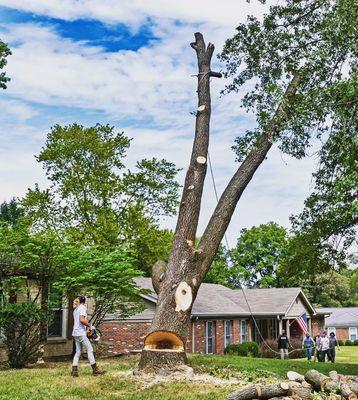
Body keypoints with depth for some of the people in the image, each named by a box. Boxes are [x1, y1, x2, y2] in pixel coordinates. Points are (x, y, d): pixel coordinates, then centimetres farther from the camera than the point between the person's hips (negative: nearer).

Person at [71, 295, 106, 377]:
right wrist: (90, 326, -12)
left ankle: (74, 370, 3)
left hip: (75, 333, 9)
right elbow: (81, 320, -23)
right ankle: (95, 370, -2)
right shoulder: (83, 308, -9)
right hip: (81, 333, -9)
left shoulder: (76, 310, 18)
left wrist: (87, 329, 21)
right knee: (90, 349, -4)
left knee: (78, 352, 10)